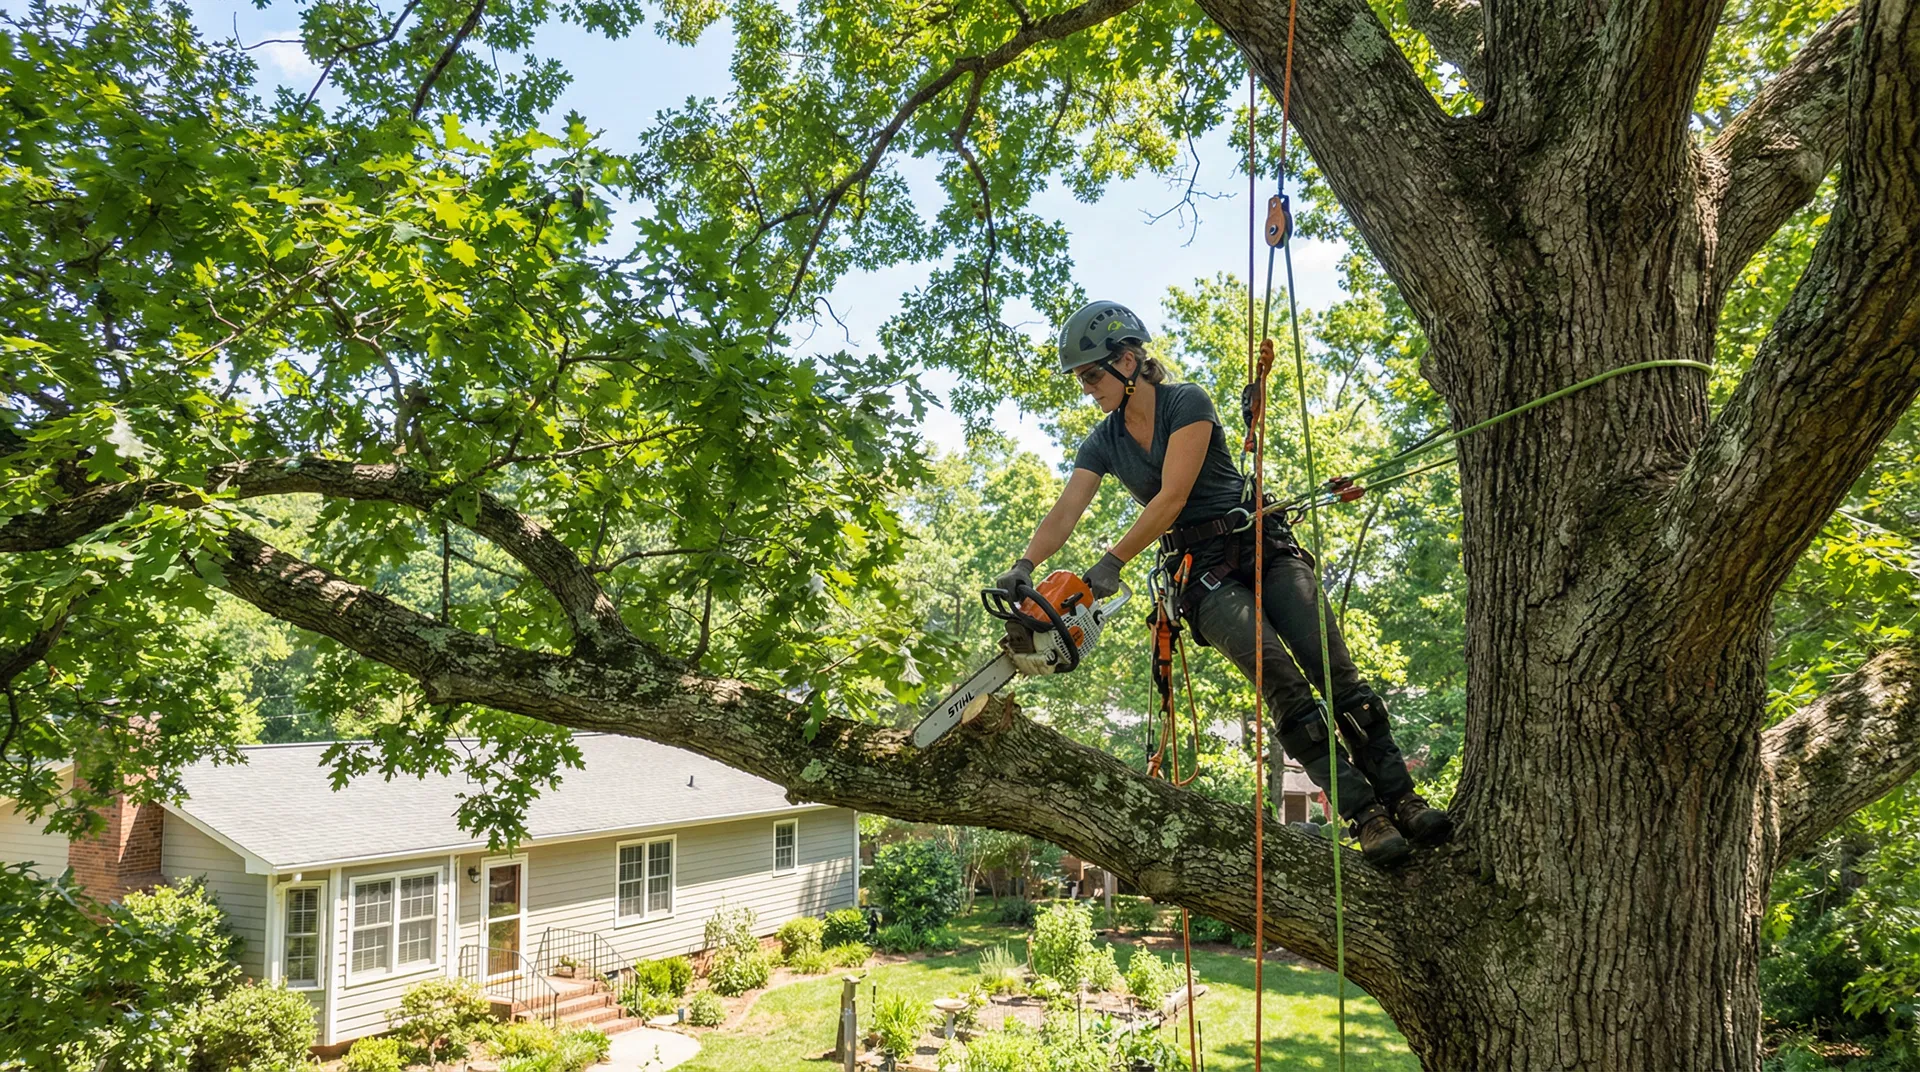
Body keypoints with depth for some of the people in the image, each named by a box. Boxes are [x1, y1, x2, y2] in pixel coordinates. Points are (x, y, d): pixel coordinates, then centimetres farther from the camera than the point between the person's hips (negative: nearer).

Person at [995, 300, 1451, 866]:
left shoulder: (1188, 402, -8)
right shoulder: (1103, 443, 7)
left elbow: (1171, 498, -18)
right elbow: (1064, 514, -4)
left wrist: (1111, 562, -22)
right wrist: (1024, 567, -22)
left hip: (1263, 547, -1)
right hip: (1201, 574, 2)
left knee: (1336, 675, -13)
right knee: (1284, 685, -19)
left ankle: (1402, 800, -6)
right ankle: (1365, 816, -20)